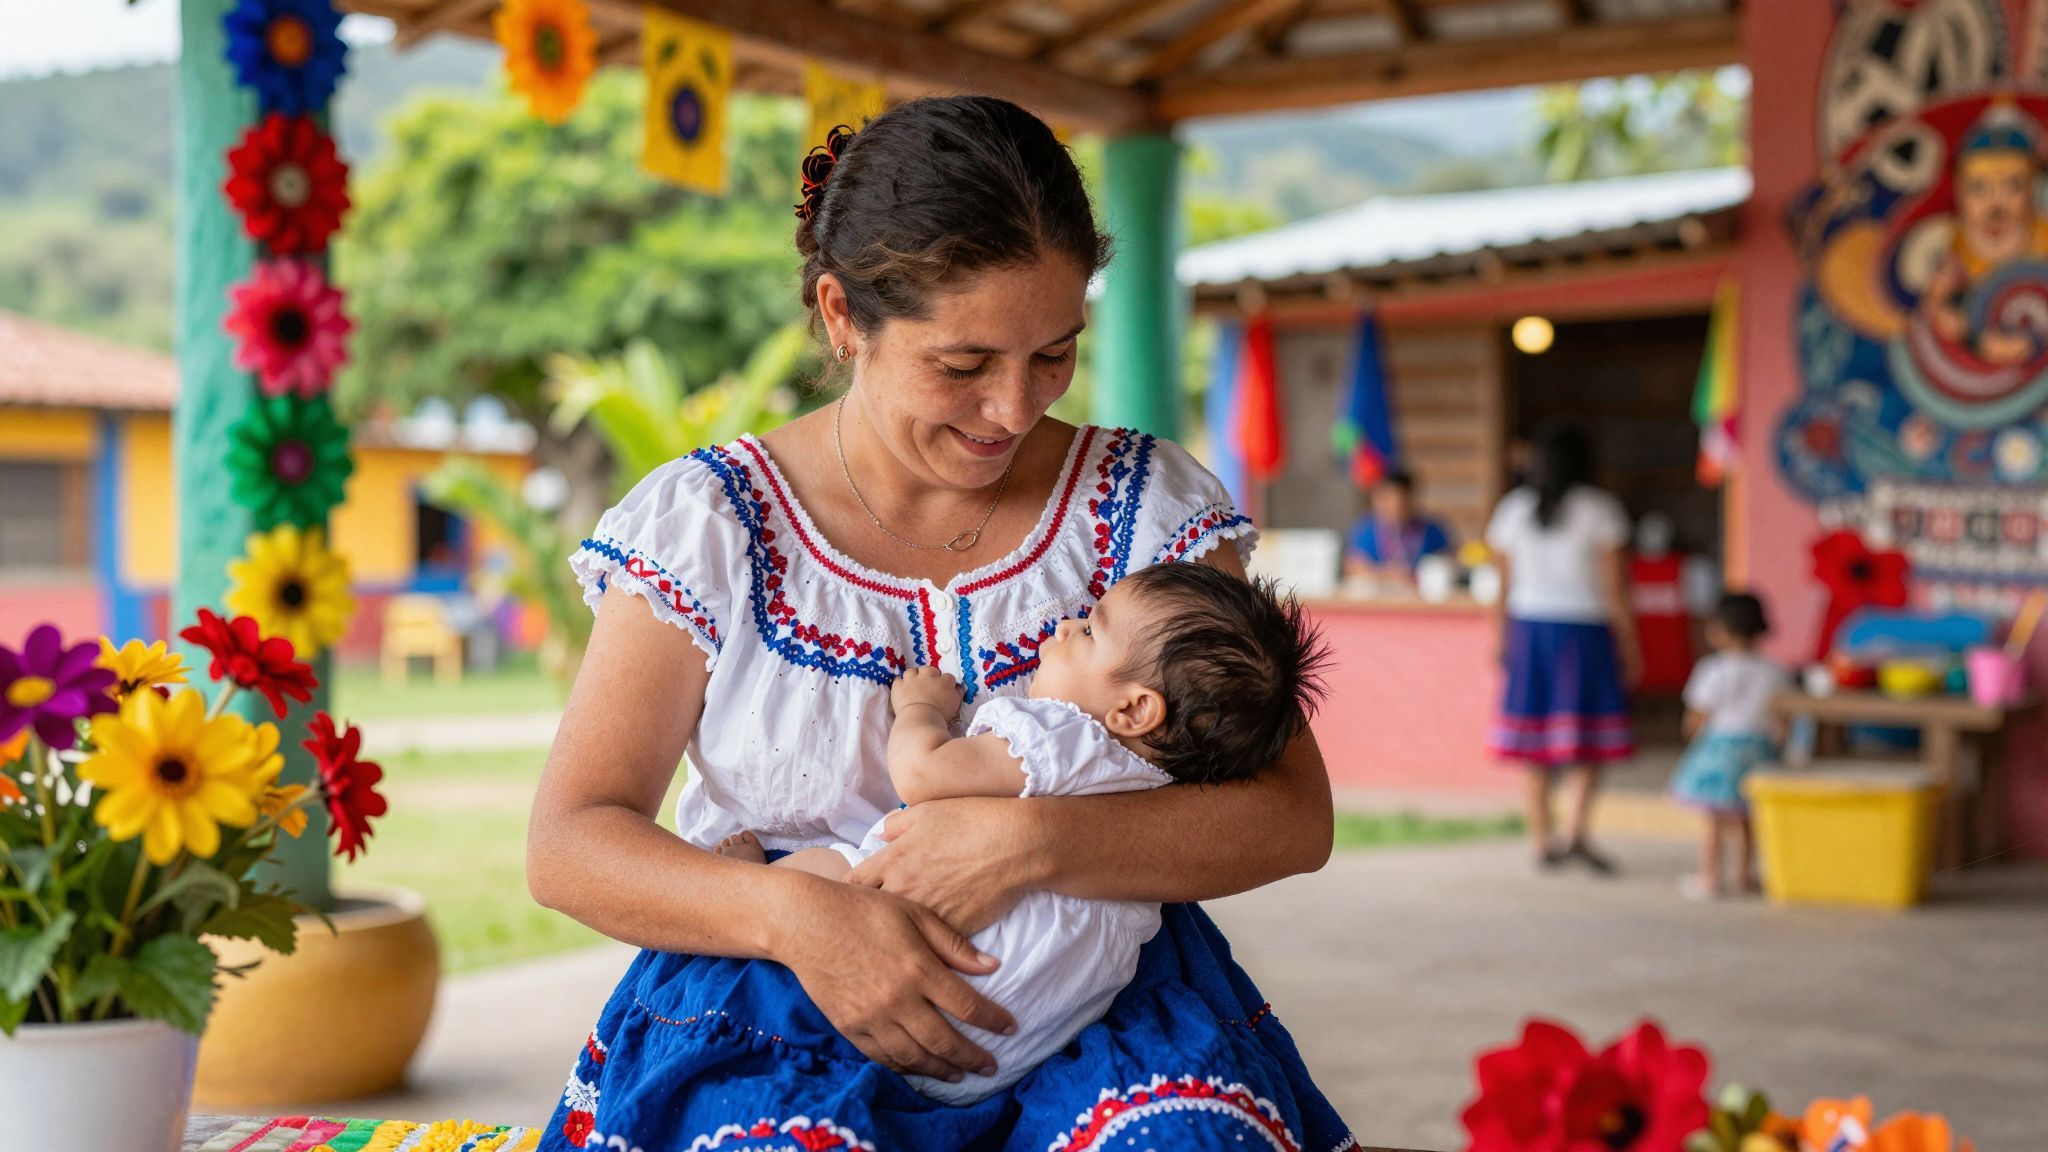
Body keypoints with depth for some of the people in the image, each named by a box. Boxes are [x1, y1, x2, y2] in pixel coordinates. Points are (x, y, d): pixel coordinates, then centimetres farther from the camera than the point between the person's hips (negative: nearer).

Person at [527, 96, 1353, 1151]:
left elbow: (1291, 816, -6)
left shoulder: (1147, 504, 2)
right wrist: (793, 913, -23)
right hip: (780, 1005, -1)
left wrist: (1030, 845, -23)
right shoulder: (707, 521, 1)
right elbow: (568, 843, -3)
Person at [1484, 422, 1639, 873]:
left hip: (1529, 628, 3)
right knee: (1590, 739, 3)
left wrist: (1501, 640, 13)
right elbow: (1615, 586, -6)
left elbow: (1503, 583, 6)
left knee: (1536, 746, 7)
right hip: (1584, 628, -3)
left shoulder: (1513, 508, 4)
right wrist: (1628, 643, 1)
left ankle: (1542, 843, 10)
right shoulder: (1599, 509, -5)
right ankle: (1578, 832, -11)